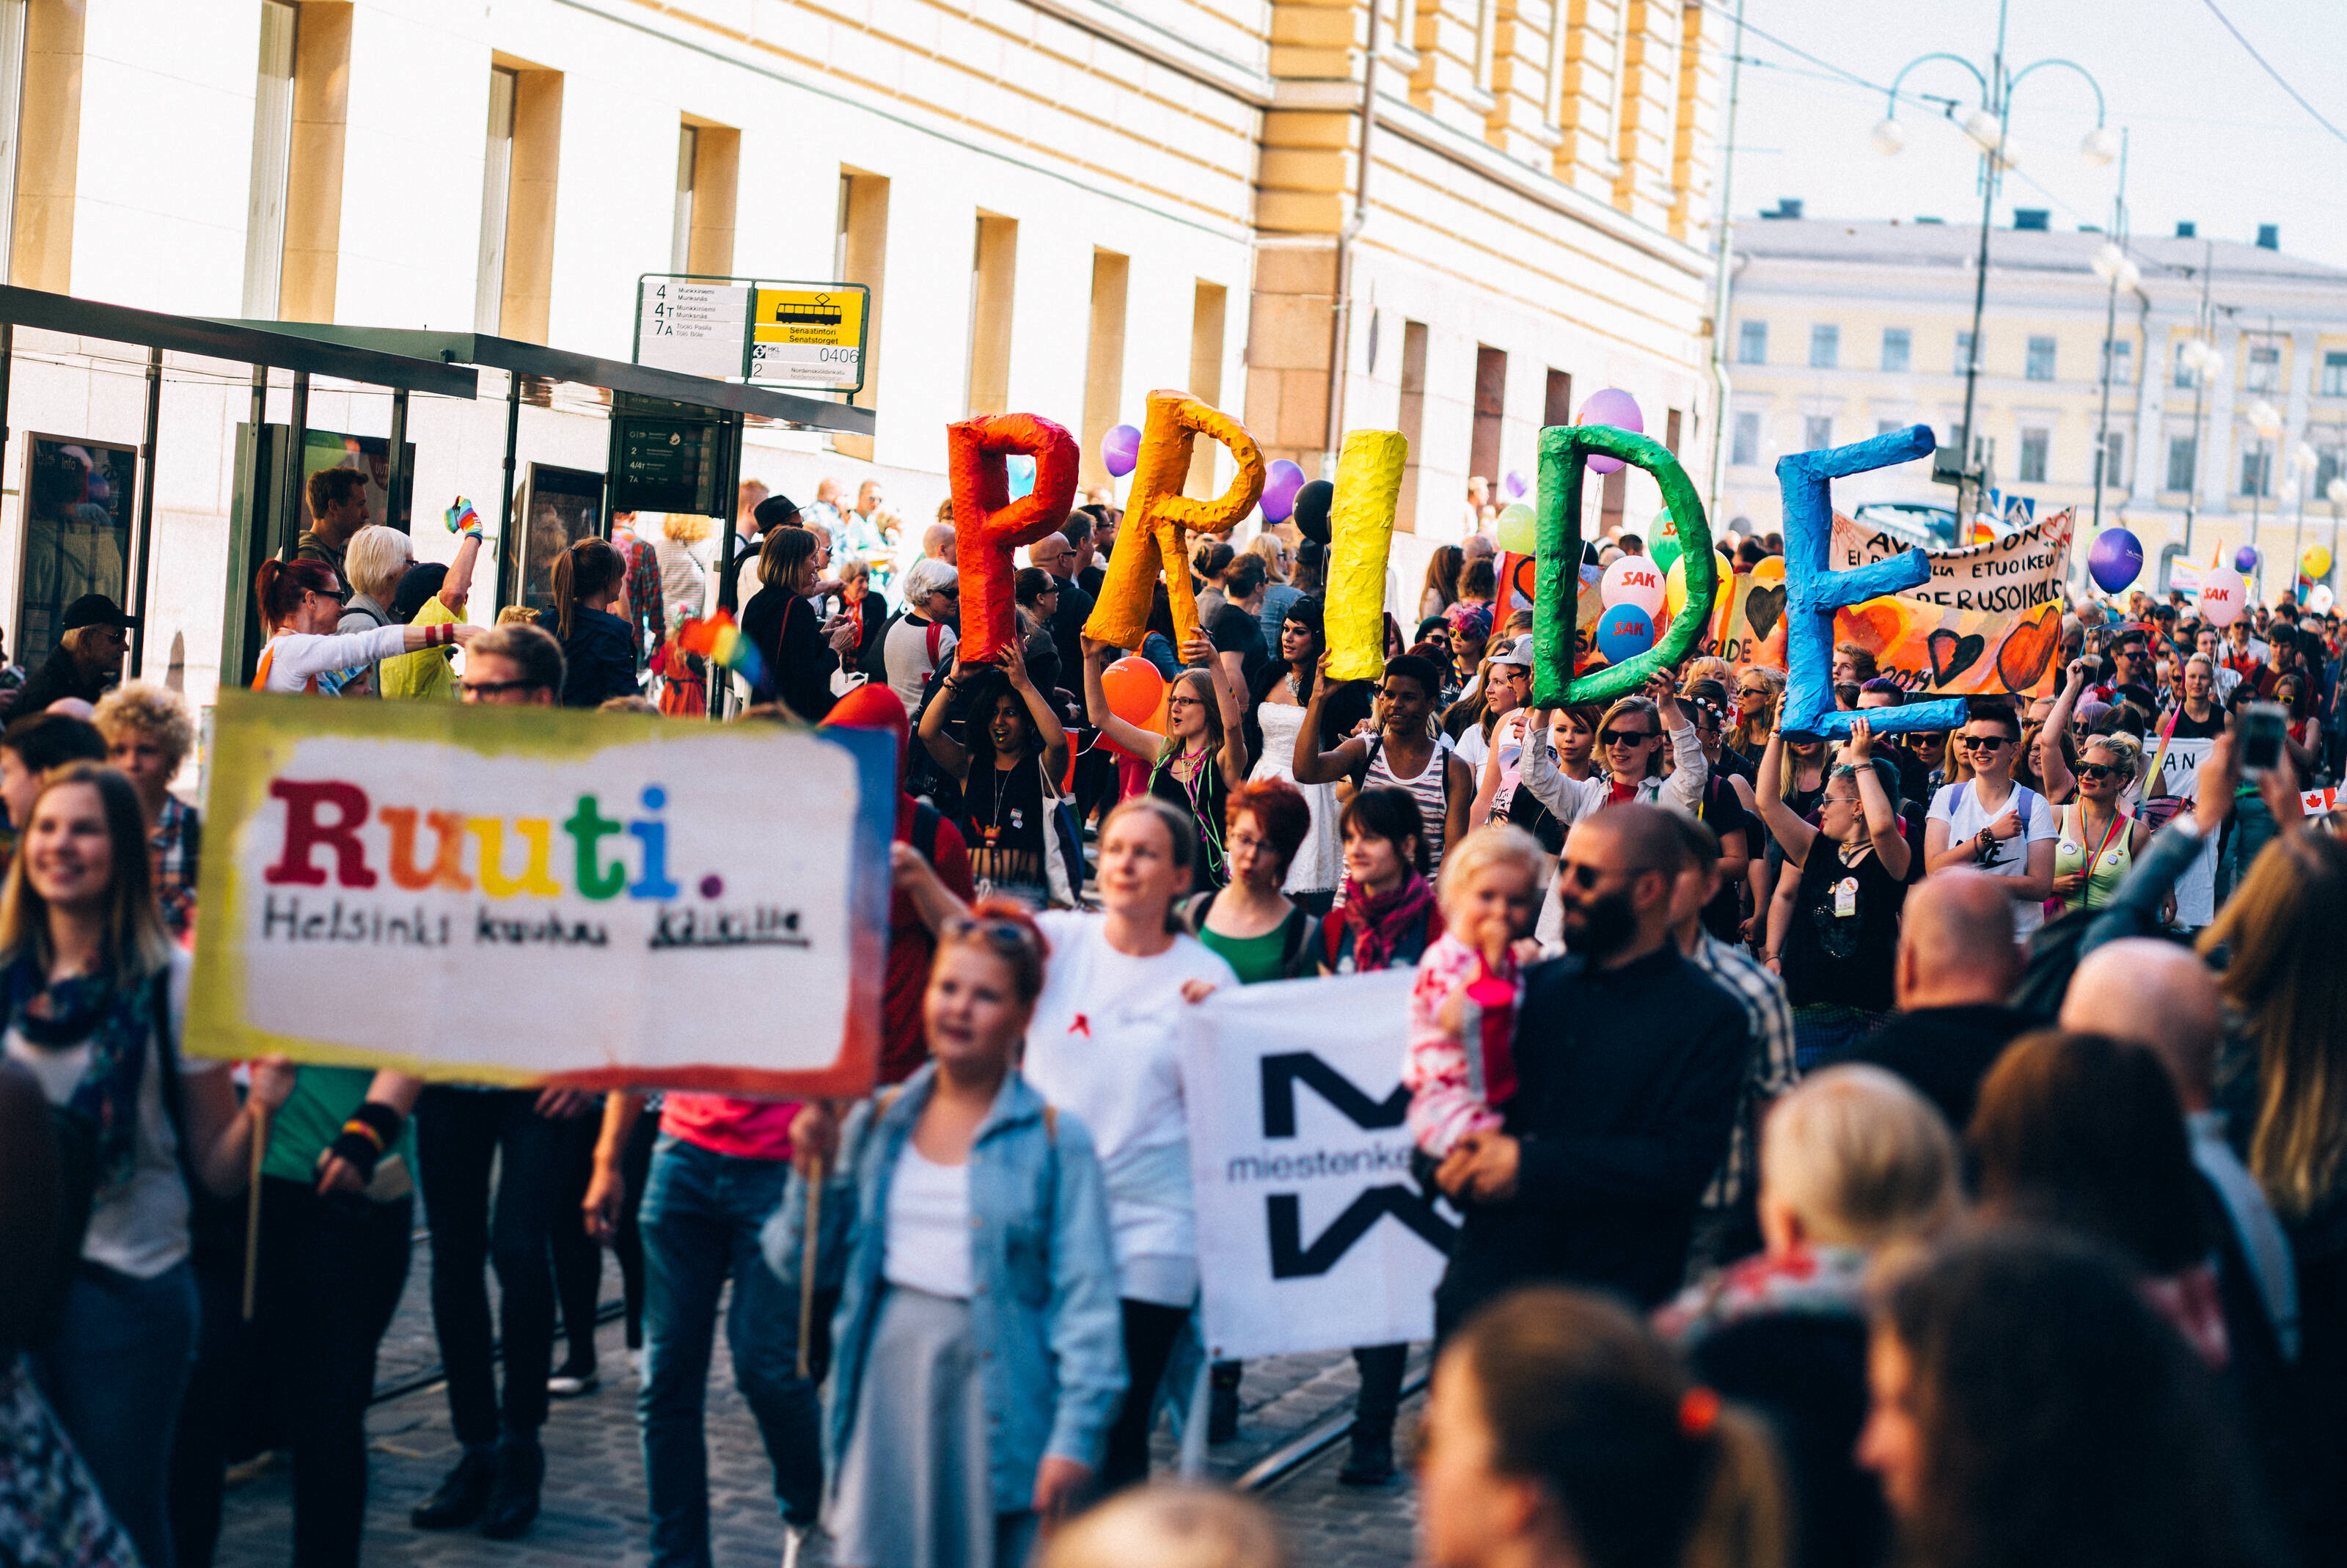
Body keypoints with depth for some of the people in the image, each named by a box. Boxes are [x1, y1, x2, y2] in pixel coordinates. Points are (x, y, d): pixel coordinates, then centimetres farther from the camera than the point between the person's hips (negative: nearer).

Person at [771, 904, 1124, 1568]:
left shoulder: (1055, 1138, -3)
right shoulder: (877, 1121, 9)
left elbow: (1086, 1297, -6)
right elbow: (799, 1265, 13)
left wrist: (1075, 1436, -12)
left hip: (996, 1384, -3)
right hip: (888, 1378, 3)